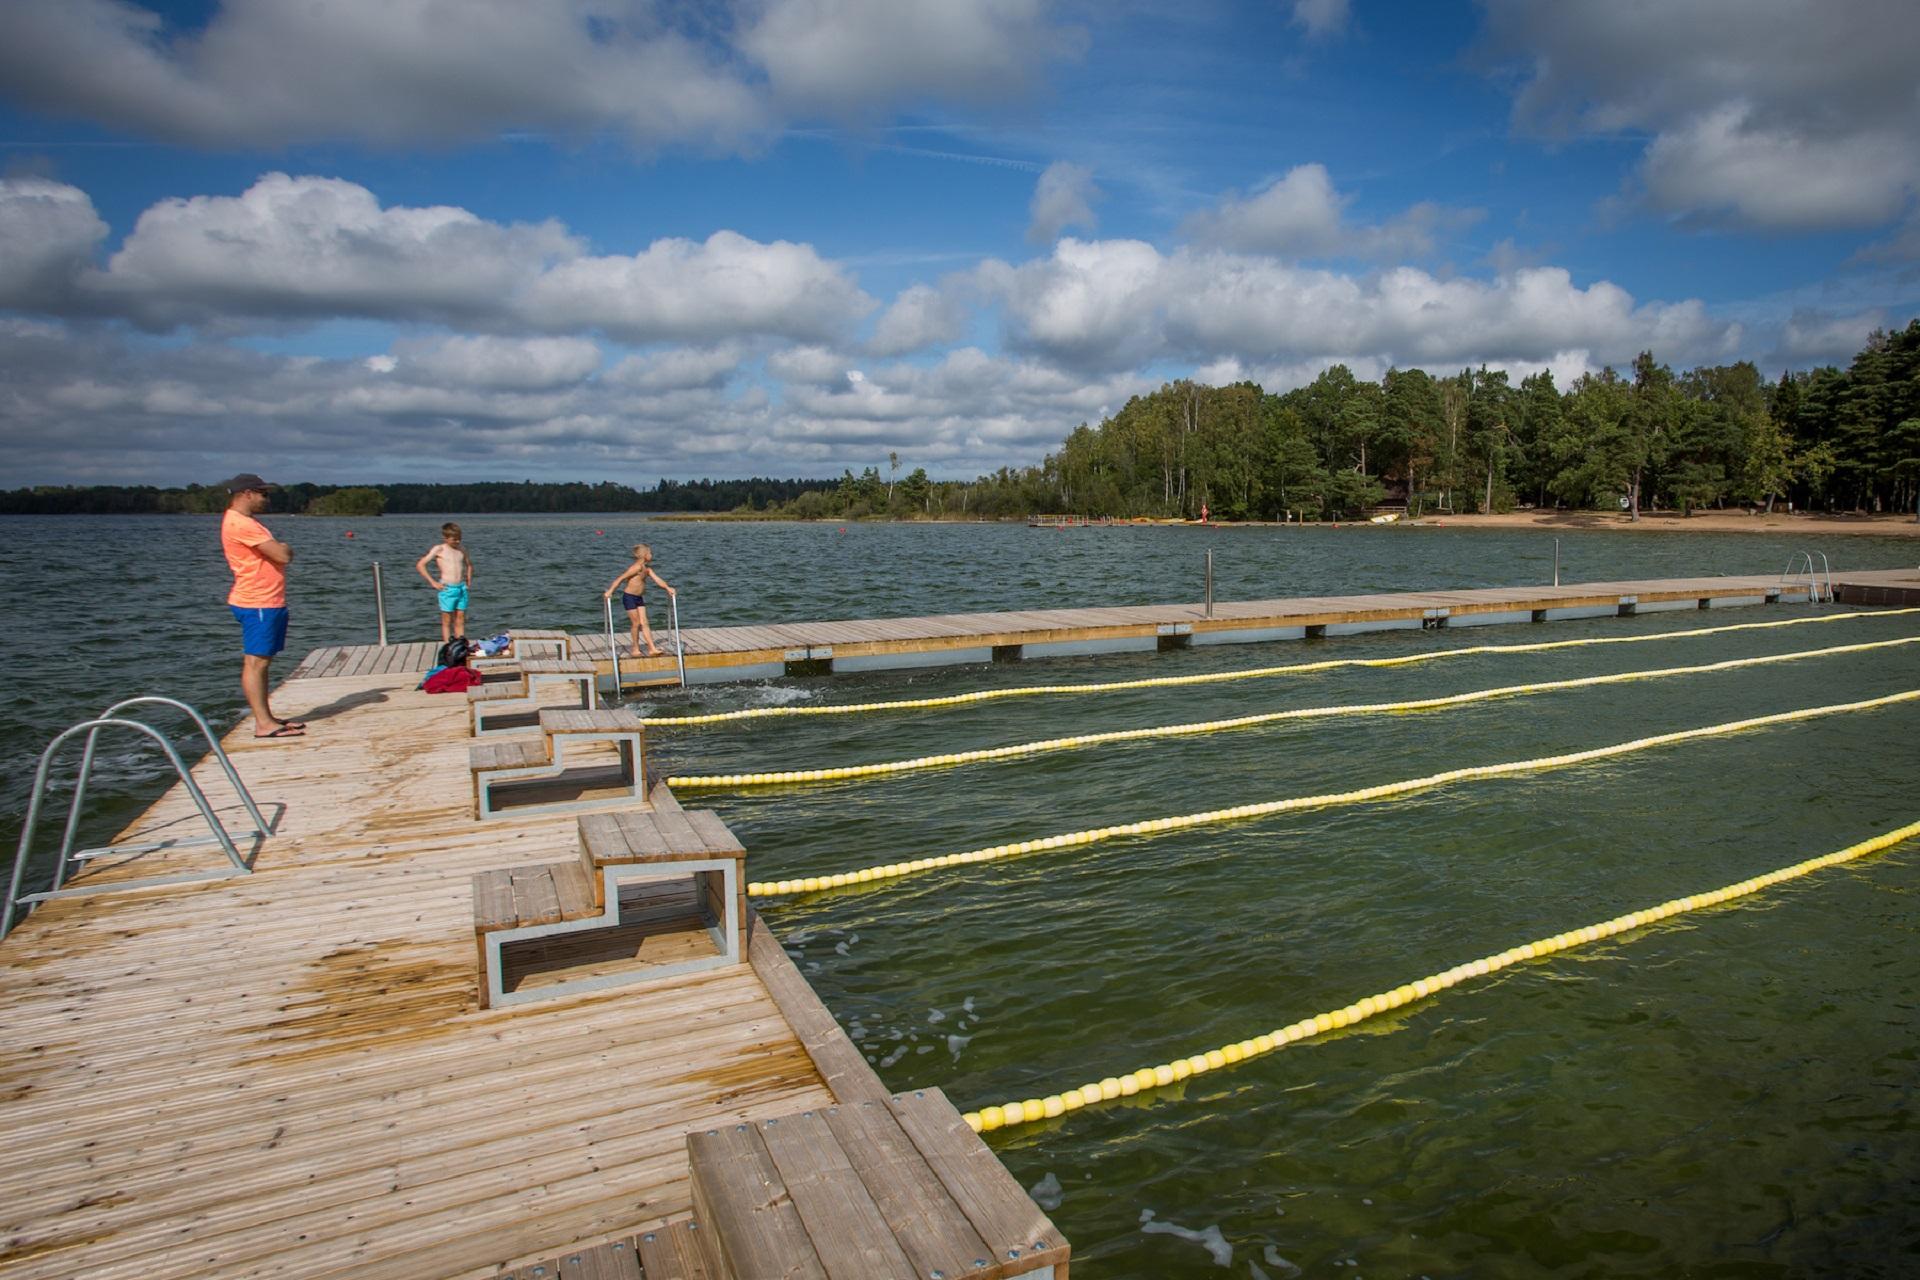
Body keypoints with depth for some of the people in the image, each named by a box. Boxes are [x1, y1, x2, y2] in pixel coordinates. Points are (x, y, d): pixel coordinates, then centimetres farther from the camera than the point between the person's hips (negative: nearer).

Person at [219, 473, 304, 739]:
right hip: (257, 605, -11)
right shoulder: (240, 523, -16)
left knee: (261, 662, 13)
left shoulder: (244, 521, 18)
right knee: (255, 662, -8)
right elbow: (283, 555, -20)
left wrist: (280, 548, -4)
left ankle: (267, 718, 18)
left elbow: (278, 554, 18)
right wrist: (285, 548, 1)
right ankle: (263, 724, -8)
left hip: (269, 603, 11)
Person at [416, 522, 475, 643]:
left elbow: (469, 564, 32)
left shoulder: (462, 550, 11)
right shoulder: (439, 550, -3)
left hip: (462, 588, 5)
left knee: (460, 621, 6)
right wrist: (433, 582, -9)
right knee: (447, 621, 1)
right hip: (447, 589, -5)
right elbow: (420, 565, -7)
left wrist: (469, 579, 17)